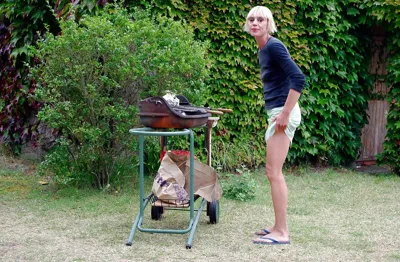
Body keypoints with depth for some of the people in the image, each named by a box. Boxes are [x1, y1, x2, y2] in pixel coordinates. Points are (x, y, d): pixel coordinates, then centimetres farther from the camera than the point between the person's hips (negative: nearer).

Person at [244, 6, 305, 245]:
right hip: (277, 112, 10)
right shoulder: (263, 50, 15)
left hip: (283, 113, -10)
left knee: (274, 172, -8)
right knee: (274, 172, 12)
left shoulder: (273, 46, -13)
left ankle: (282, 232, -4)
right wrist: (281, 113, 18)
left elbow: (298, 78, -22)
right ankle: (279, 227, 19)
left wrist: (285, 113, -22)